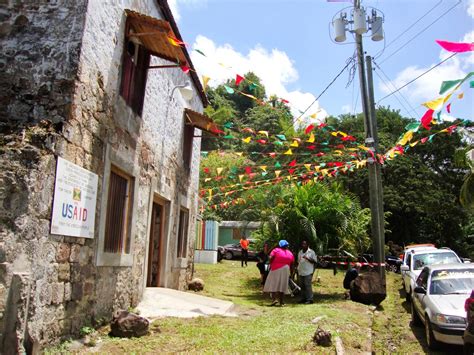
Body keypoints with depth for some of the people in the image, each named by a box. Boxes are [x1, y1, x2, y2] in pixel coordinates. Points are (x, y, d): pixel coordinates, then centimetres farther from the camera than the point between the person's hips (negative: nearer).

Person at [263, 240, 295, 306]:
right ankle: (281, 302, 10)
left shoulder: (276, 250, -5)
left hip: (275, 269, -3)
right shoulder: (290, 253, 7)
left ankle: (274, 299, -13)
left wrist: (270, 265, -1)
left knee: (273, 285, 3)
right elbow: (292, 263, 6)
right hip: (285, 270, 4)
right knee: (282, 286, 10)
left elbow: (271, 258, -15)